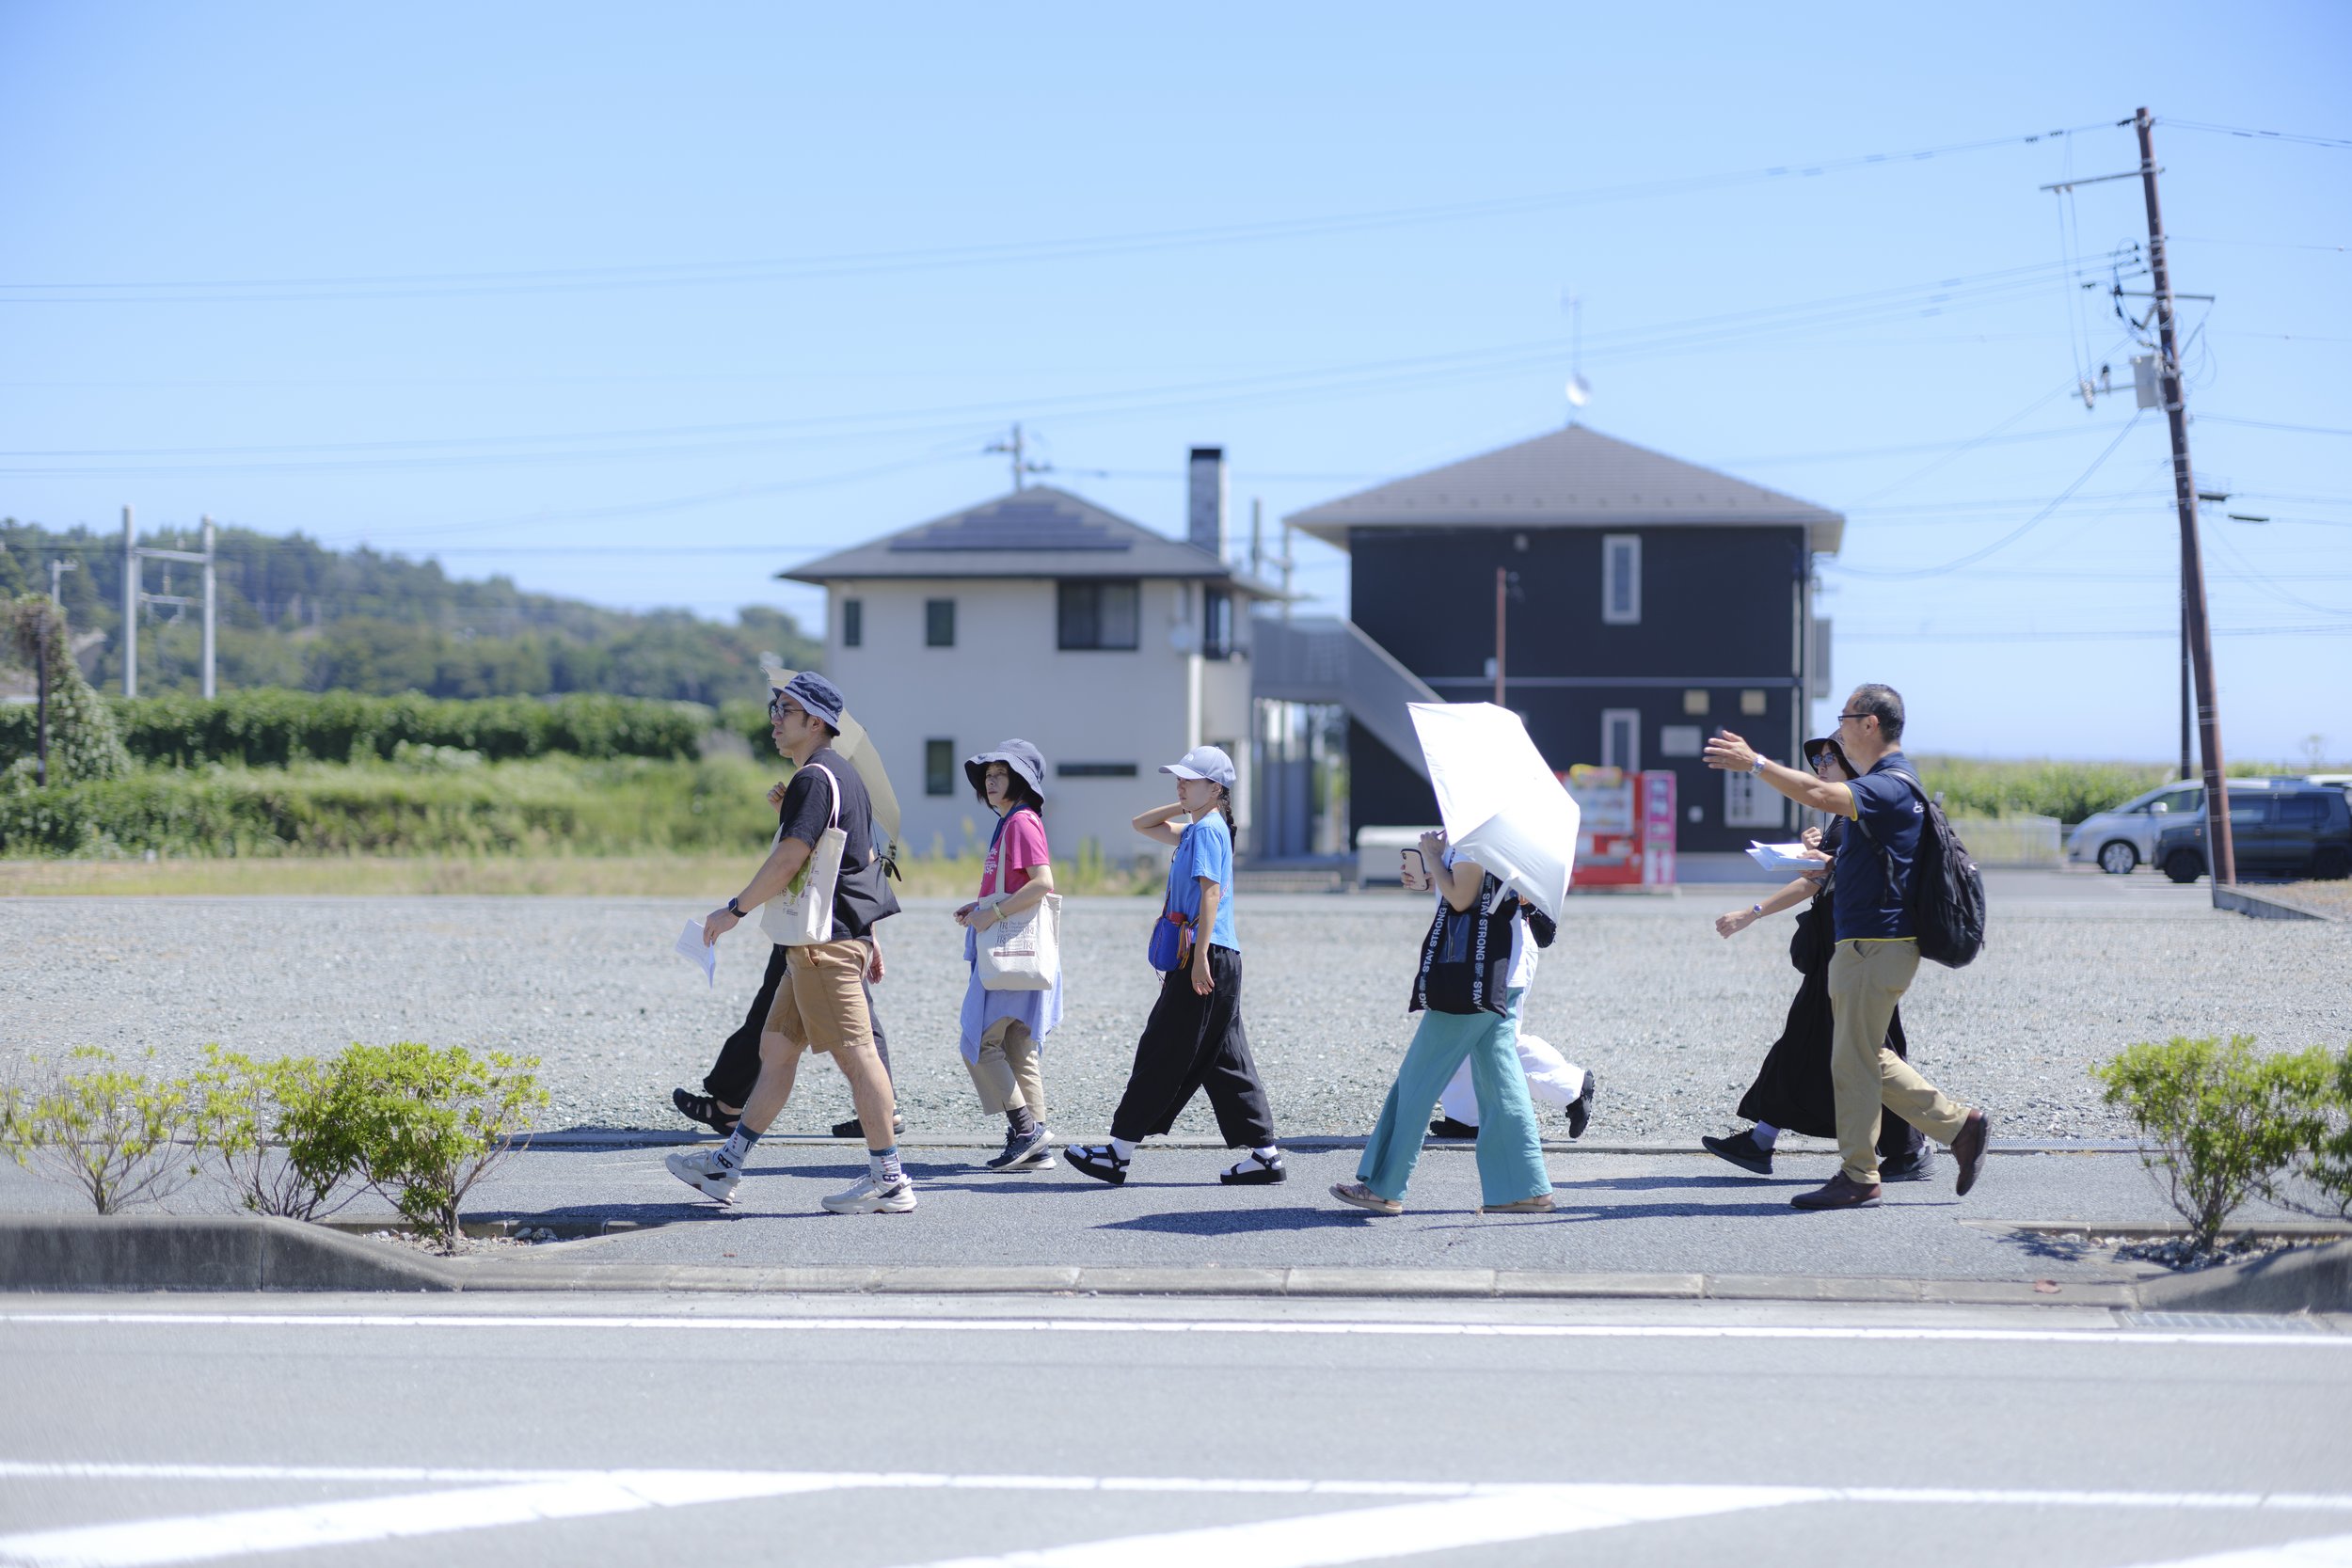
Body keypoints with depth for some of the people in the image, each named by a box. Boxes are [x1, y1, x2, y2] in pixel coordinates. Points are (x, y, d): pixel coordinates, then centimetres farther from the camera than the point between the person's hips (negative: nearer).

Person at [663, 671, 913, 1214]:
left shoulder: (814, 779, -13)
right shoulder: (842, 776, 19)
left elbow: (789, 859, -20)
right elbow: (865, 859, 24)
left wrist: (734, 910, -11)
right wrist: (868, 938, 28)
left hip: (826, 944, -11)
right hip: (833, 939, 11)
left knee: (854, 1054, -9)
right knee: (776, 1049, 12)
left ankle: (889, 1180, -8)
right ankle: (725, 1167, 17)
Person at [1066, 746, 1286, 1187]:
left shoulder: (1208, 829, -10)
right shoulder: (1197, 829, 19)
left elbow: (1210, 893, -19)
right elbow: (1143, 825, 31)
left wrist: (1200, 959, -24)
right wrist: (1184, 805, 16)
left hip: (1206, 957, -10)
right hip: (1218, 961, 10)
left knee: (1161, 1055, -6)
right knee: (1224, 1063, 9)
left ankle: (1119, 1153, -2)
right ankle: (1264, 1154, 7)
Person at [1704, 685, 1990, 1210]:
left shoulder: (1890, 786, -16)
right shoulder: (1887, 783, 18)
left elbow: (1820, 796, -33)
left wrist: (1755, 764, -30)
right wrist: (1829, 864, 14)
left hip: (1875, 945, -10)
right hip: (1866, 944, 10)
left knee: (1854, 1061, -3)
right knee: (1868, 1058, 14)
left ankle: (1858, 1177, 4)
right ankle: (1959, 1124, 16)